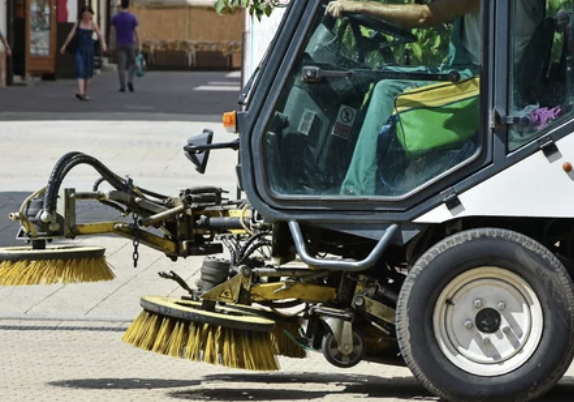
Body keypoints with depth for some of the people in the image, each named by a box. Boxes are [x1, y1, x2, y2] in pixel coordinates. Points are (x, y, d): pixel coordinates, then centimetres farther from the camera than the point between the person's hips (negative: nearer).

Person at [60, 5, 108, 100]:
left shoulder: (93, 24, 1)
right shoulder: (78, 23, 4)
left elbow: (100, 35, -11)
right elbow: (71, 34, 7)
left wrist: (103, 44, -30)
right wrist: (64, 46, 7)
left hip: (89, 49, 1)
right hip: (79, 49, -1)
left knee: (88, 71, 8)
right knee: (80, 70, -13)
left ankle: (85, 93, 21)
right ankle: (80, 92, -26)